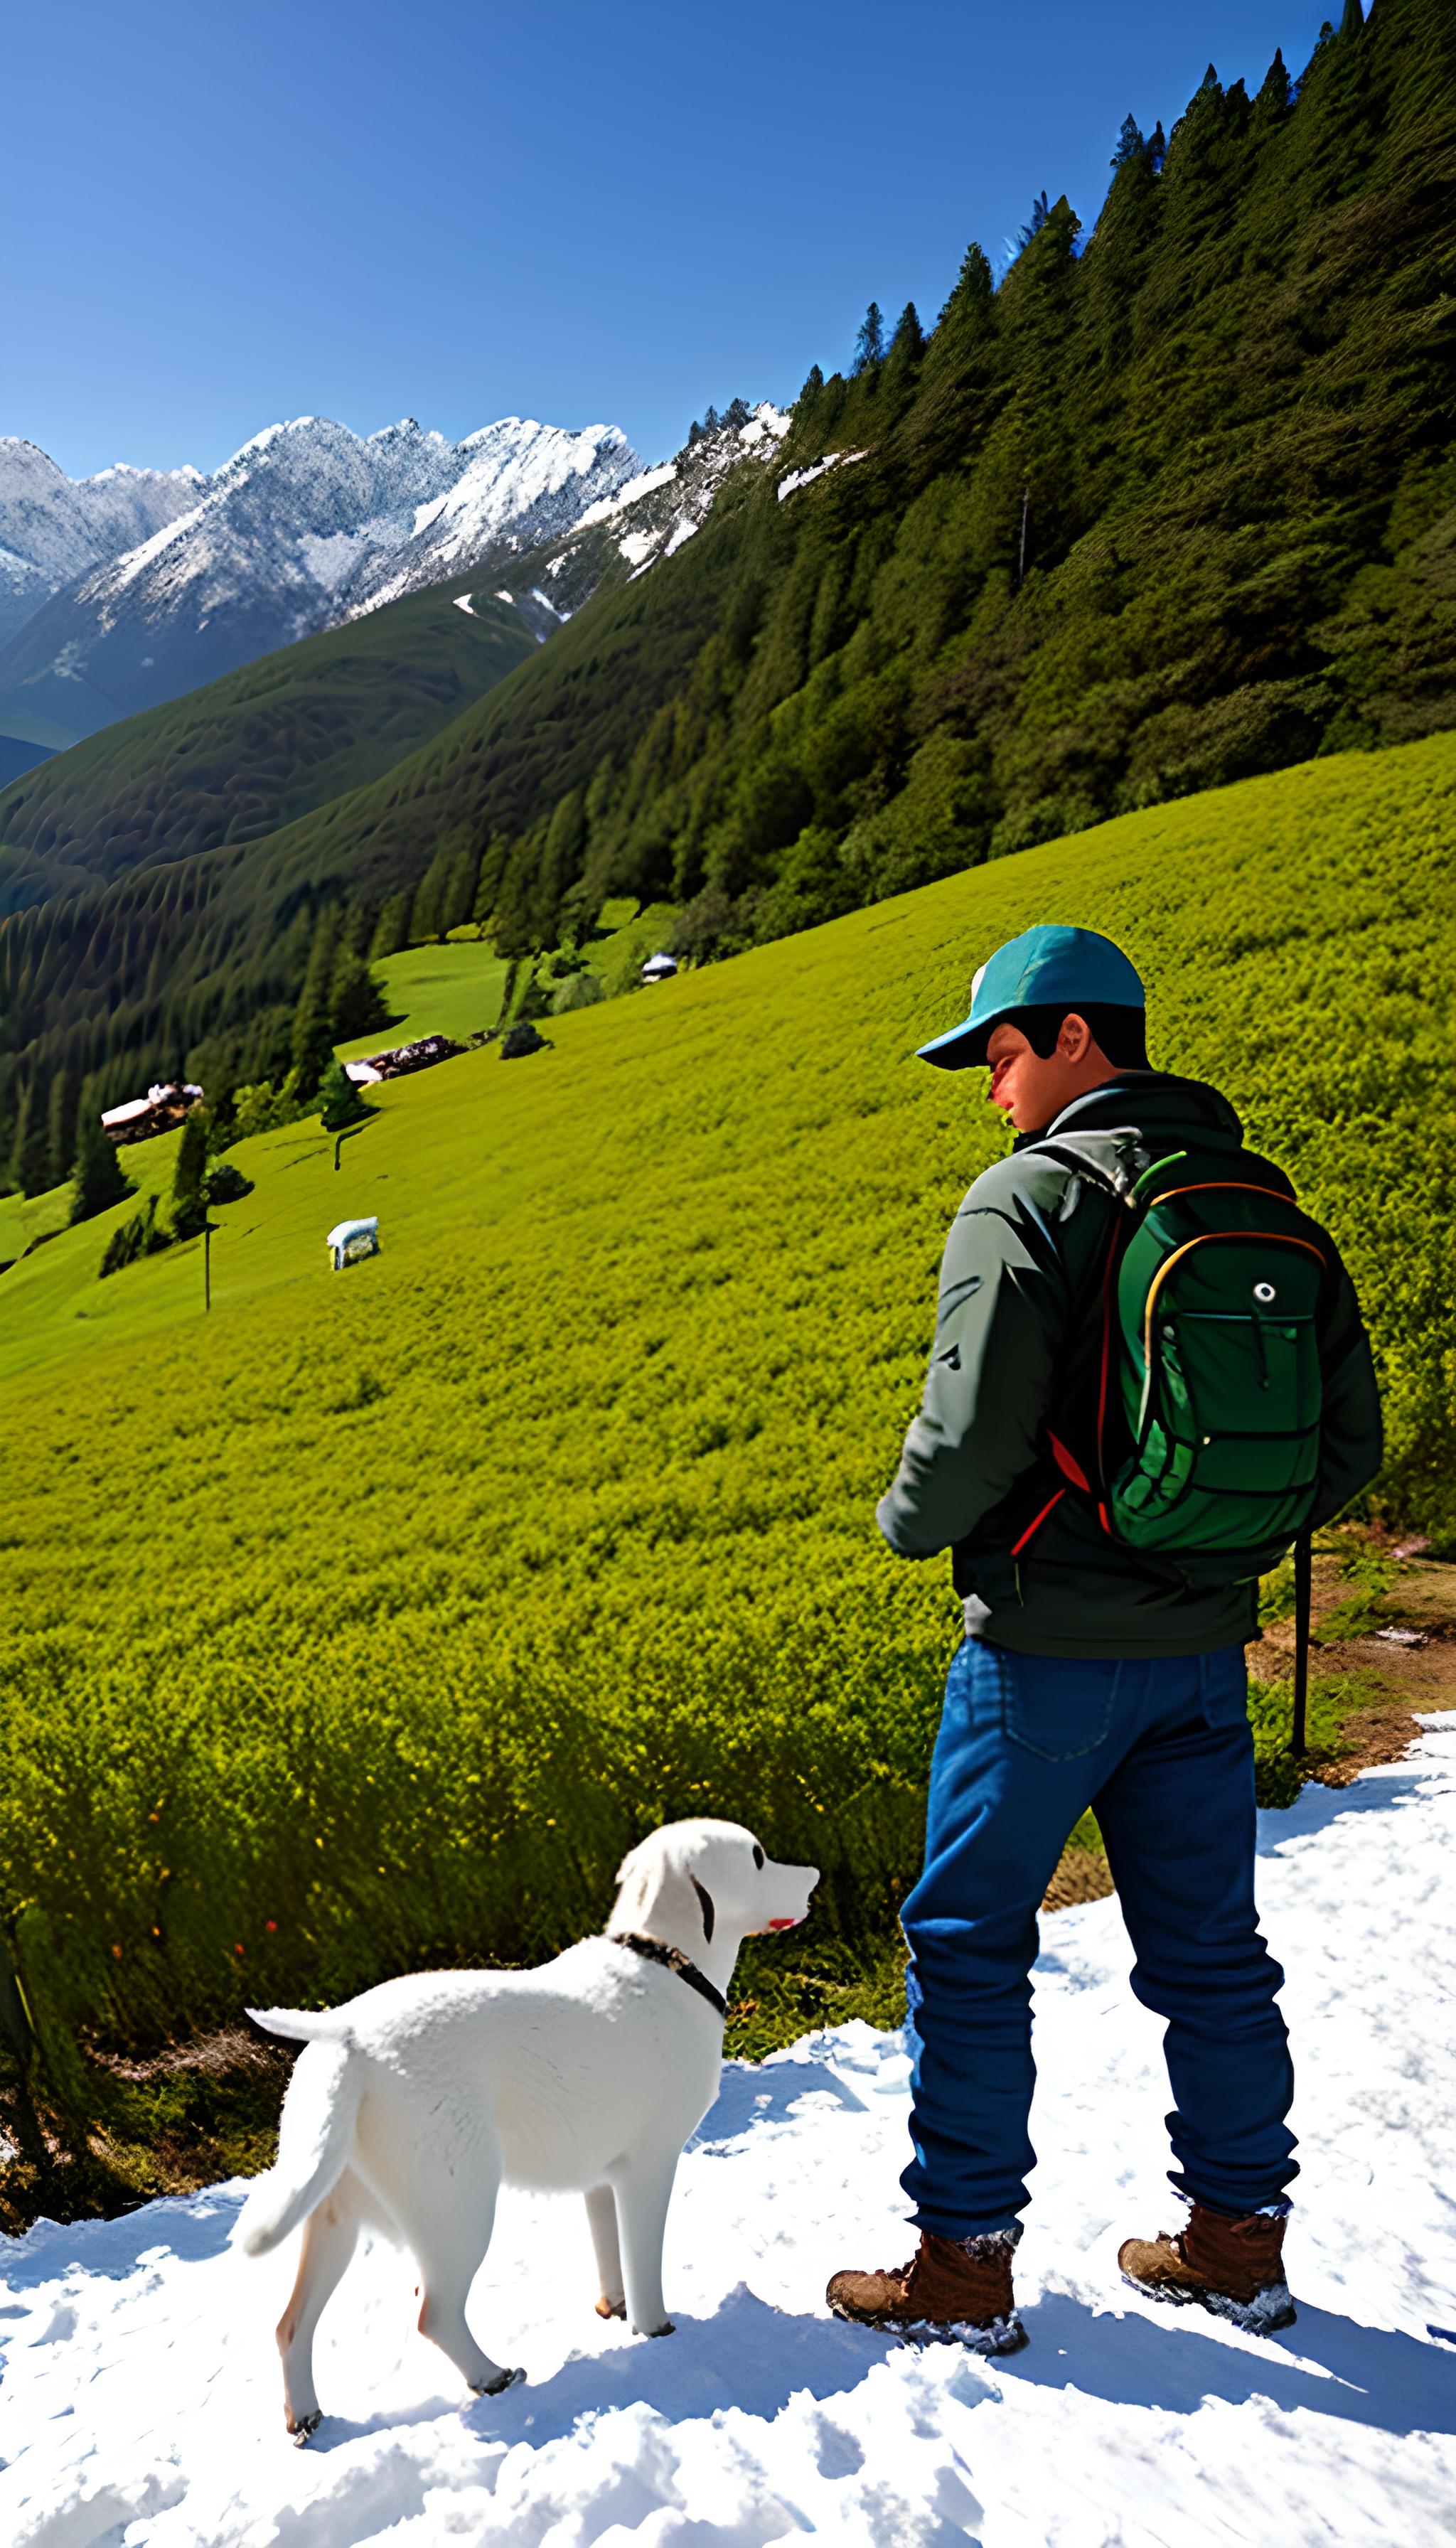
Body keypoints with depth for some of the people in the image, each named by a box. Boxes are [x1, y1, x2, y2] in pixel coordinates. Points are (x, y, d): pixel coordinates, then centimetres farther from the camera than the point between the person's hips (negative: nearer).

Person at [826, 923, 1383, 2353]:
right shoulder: (1263, 1202, 7)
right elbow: (1348, 1442, 10)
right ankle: (1239, 2237, 32)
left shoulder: (1028, 1200, -14)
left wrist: (911, 1523, -1)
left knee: (967, 1942, 8)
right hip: (1203, 1648, 7)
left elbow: (974, 1432, -22)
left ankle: (964, 2263, 17)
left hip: (1048, 1647, -7)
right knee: (1209, 1947, 18)